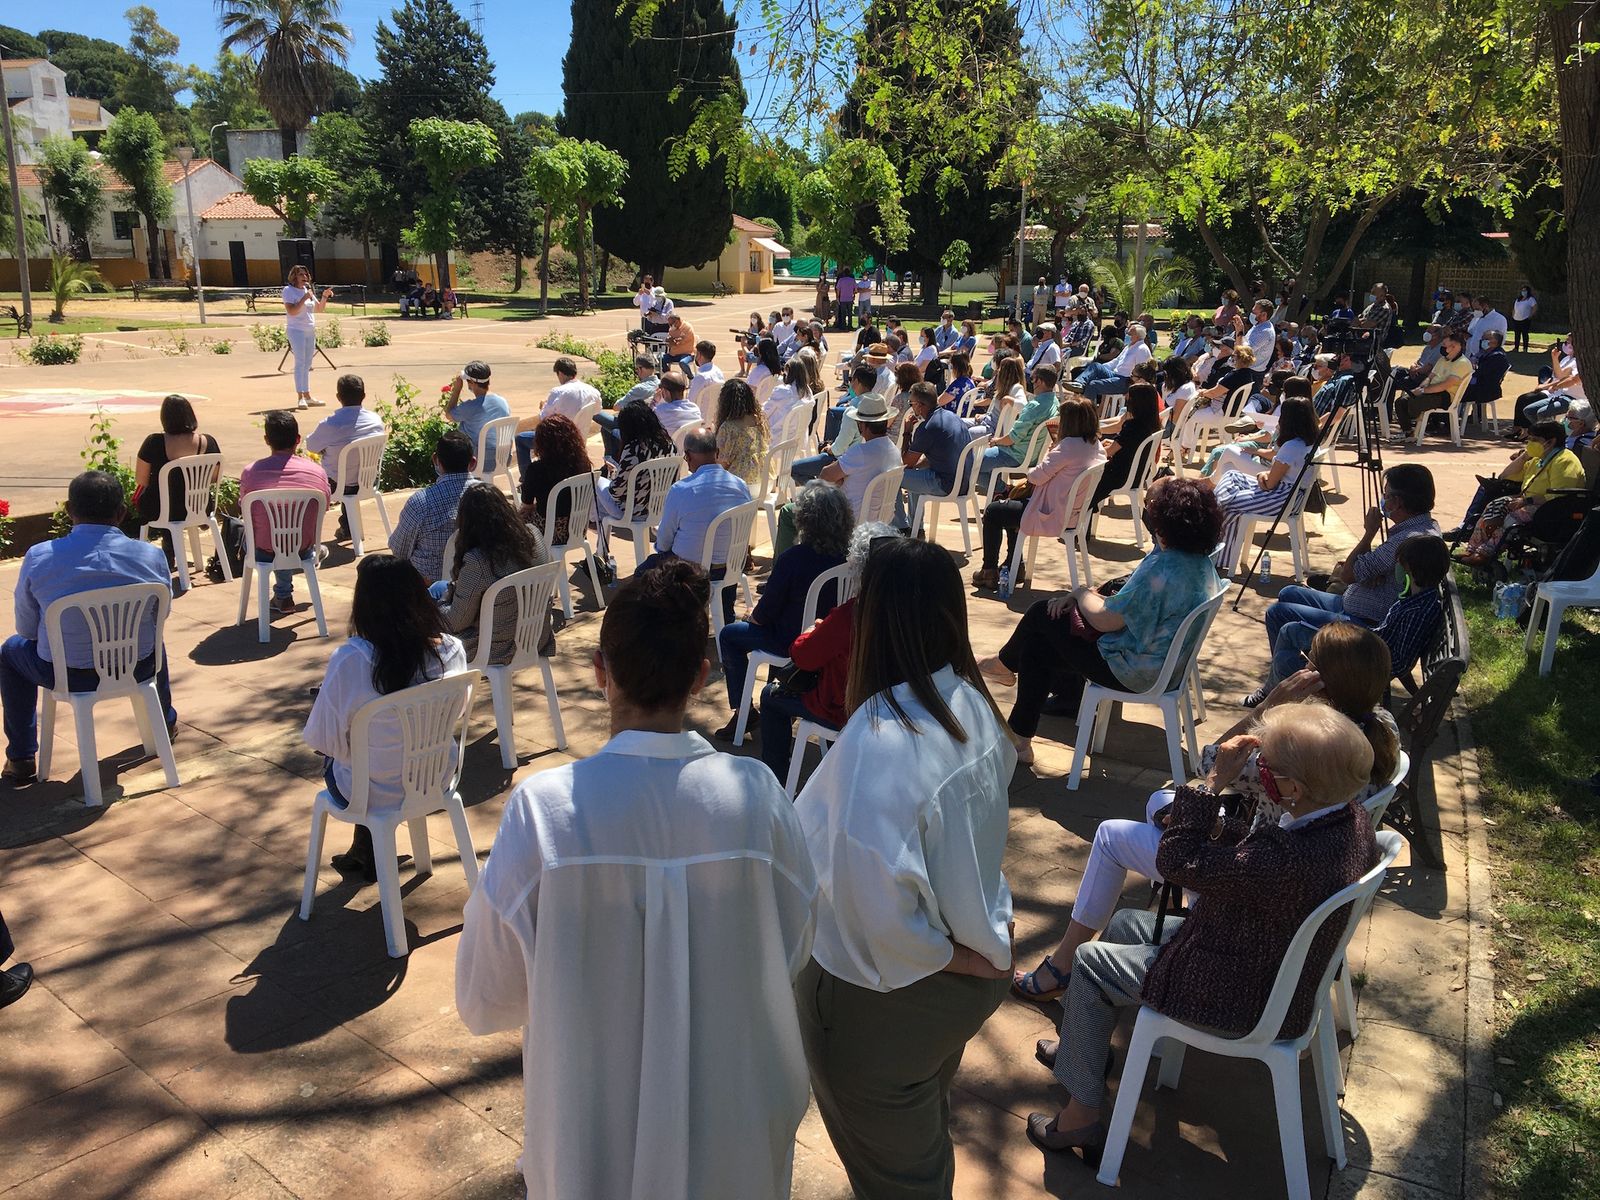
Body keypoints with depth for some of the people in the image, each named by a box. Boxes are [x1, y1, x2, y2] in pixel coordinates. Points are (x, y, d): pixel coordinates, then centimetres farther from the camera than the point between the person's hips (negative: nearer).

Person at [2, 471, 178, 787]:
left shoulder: (38, 557, -13)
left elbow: (27, 629, -1)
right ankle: (166, 722, 56)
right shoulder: (152, 556, -11)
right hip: (137, 670, 1)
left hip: (68, 676, -1)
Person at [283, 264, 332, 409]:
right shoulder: (288, 290, -6)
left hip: (310, 331, 7)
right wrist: (304, 298, -20)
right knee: (300, 362, -12)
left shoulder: (307, 290, 16)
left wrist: (325, 296, 3)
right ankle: (300, 397, -14)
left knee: (307, 364, 10)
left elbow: (319, 309, 19)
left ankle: (307, 396, 15)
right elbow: (291, 311, -17)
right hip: (296, 330, -7)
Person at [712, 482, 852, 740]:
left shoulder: (793, 558, -27)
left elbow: (764, 615, -18)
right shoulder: (848, 555, -11)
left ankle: (741, 712, 18)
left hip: (796, 641, -6)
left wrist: (753, 615, 7)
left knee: (729, 635, 17)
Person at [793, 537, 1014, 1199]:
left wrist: (947, 956, -16)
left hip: (886, 999, -7)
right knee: (928, 1144, 32)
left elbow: (878, 910, -33)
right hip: (967, 982, 7)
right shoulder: (970, 703, -9)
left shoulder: (879, 743, -34)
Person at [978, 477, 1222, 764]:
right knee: (1038, 647, 14)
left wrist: (1082, 593, -5)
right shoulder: (1199, 560, -1)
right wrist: (1095, 596, 1)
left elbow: (1104, 620, -25)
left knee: (1043, 614, 4)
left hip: (1133, 672, -10)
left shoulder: (1161, 571, -32)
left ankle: (1005, 664, 34)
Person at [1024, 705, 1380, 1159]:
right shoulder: (1353, 819, -12)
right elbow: (1259, 850, 5)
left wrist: (1212, 781, -30)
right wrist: (1209, 826, -8)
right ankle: (1084, 1044, 41)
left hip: (1242, 1002, -9)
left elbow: (1177, 863, -32)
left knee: (1089, 962, 5)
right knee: (1124, 923, 22)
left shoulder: (1291, 860, -42)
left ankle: (1083, 1115, 19)